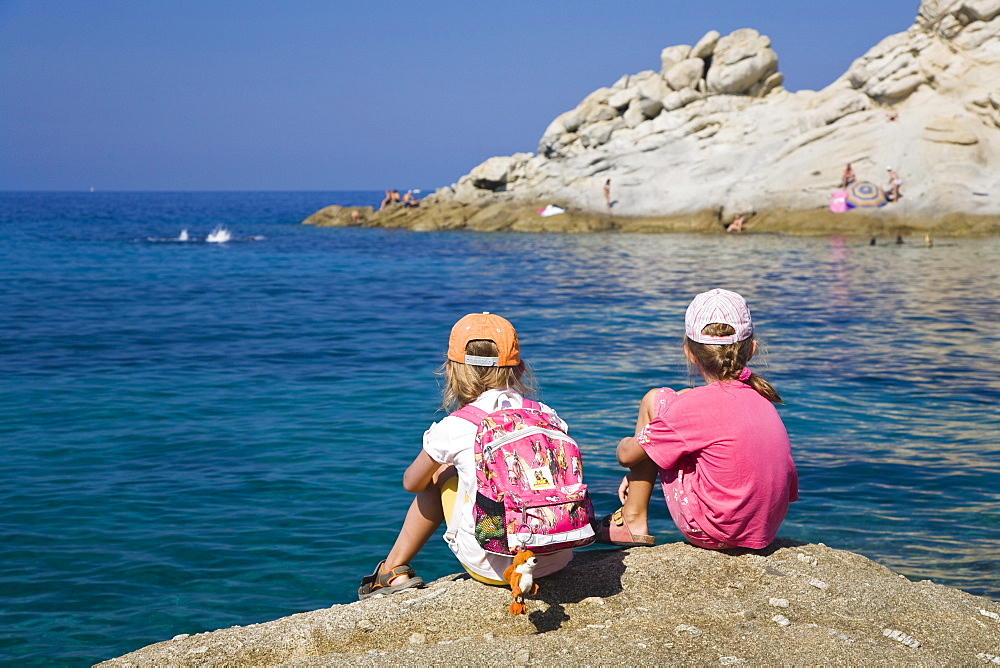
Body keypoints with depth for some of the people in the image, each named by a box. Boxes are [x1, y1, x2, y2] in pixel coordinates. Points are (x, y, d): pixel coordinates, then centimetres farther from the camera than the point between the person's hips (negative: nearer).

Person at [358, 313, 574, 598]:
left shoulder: (454, 429, -8)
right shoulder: (546, 416, 1)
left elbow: (412, 483, 12)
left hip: (493, 566, -3)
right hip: (556, 559, 3)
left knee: (441, 477, 22)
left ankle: (394, 571, 36)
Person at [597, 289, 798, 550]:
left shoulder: (695, 406, -17)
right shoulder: (761, 397, 3)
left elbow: (627, 456, -7)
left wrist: (626, 444, 21)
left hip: (711, 533, -7)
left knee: (655, 400, 3)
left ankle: (633, 520, 12)